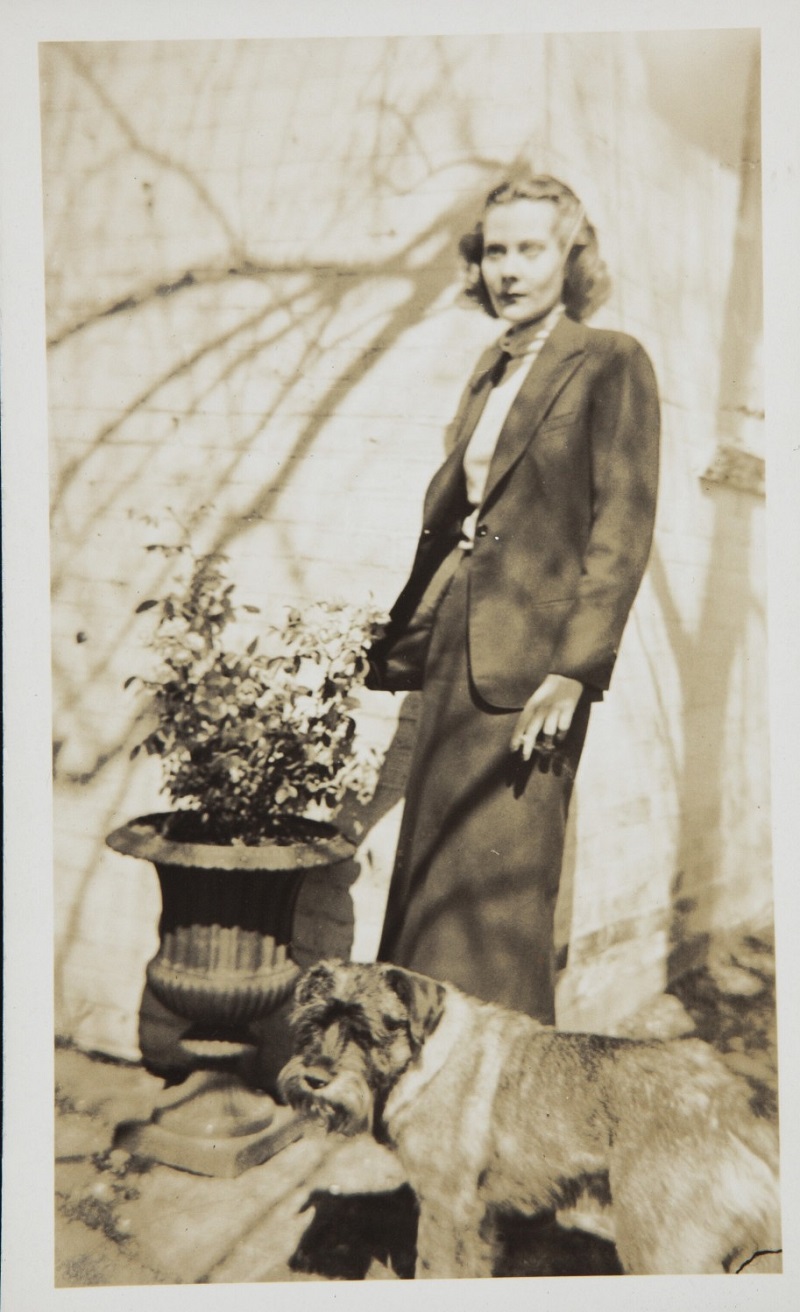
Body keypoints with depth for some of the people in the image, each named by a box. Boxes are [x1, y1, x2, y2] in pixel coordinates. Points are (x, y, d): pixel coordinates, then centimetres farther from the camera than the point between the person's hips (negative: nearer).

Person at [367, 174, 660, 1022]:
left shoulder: (611, 364, -4)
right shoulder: (488, 378, 18)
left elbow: (623, 528, -11)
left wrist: (572, 671, -17)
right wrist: (406, 637, 17)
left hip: (529, 666, -7)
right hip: (457, 664, 7)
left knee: (494, 894, -1)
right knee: (431, 888, 13)